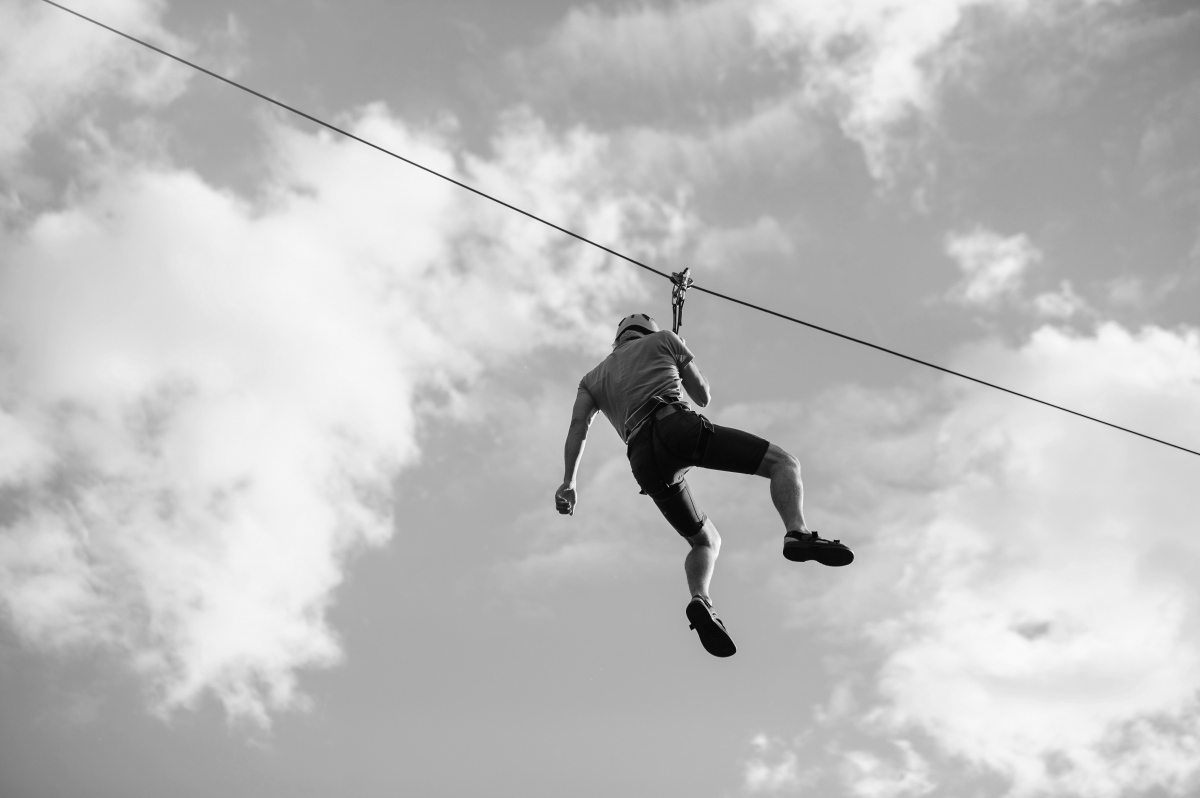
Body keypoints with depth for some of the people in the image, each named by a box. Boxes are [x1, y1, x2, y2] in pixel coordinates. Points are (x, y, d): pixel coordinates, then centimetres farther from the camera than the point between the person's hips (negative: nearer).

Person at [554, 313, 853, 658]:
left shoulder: (593, 378, 32)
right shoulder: (662, 340, 26)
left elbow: (578, 425, 13)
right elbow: (704, 396, 25)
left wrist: (569, 481, 5)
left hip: (643, 459, 4)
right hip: (676, 426, -4)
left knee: (704, 541, 19)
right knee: (784, 462, 3)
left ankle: (700, 599, -13)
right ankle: (798, 533, -26)